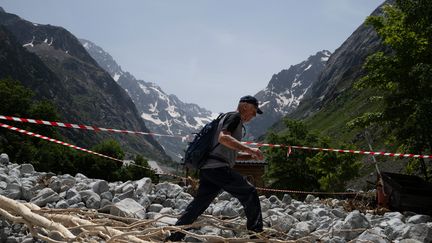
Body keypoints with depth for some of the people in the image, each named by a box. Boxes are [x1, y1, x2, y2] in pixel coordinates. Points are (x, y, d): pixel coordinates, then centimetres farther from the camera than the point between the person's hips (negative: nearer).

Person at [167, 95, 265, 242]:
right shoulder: (235, 116, 0)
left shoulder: (227, 118, 30)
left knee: (198, 205, 11)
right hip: (218, 168, -10)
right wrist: (248, 149, -22)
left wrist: (251, 156, 22)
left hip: (207, 169, 10)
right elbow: (223, 137, -19)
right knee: (249, 193, -3)